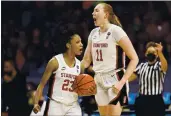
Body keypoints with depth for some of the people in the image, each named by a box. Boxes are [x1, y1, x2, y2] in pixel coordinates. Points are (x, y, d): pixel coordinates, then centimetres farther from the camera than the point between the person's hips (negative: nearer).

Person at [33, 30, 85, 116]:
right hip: (55, 104, -4)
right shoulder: (55, 62, -8)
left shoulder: (79, 65, 6)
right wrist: (36, 103, -16)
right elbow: (42, 84, -5)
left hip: (73, 106, 4)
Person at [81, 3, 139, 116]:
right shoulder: (94, 33, 8)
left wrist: (122, 82, -21)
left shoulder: (115, 31, -13)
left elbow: (134, 58, -14)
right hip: (99, 81, 7)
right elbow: (86, 60, 14)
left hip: (114, 81, -7)